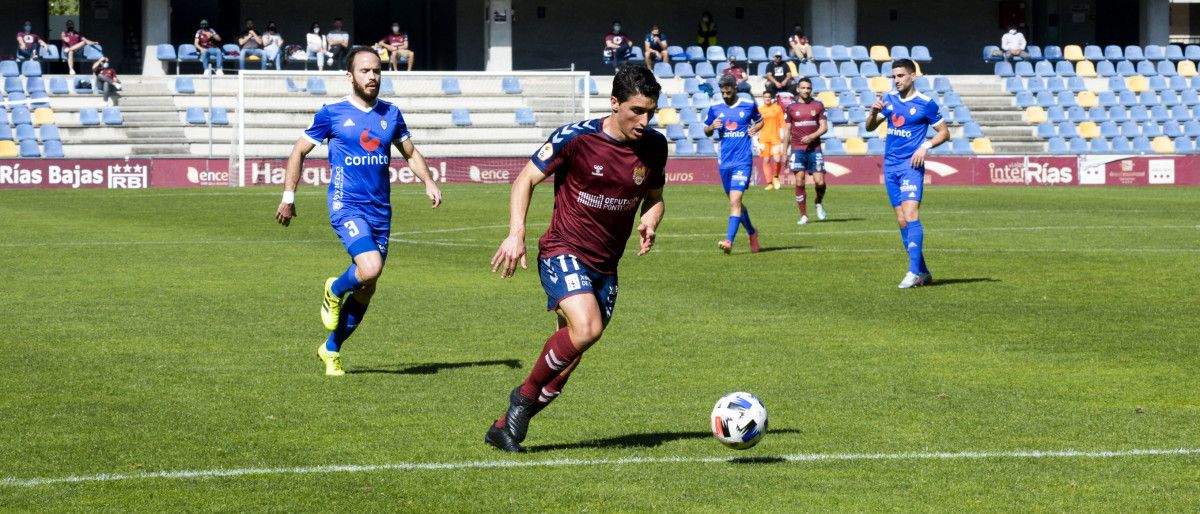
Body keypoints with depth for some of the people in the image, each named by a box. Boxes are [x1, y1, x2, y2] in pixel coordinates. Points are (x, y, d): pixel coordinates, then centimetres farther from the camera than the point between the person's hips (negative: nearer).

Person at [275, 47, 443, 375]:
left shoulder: (390, 114, 9)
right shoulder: (332, 113, -3)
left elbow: (410, 153, 22)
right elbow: (299, 152, 6)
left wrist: (428, 182, 4)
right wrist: (288, 197, 1)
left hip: (381, 211, 5)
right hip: (347, 206, -5)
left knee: (367, 288, 7)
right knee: (370, 268, -27)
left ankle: (331, 349, 24)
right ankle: (335, 290, 6)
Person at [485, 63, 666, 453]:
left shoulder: (654, 146, 0)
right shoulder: (575, 138, -15)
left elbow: (654, 197, 16)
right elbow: (527, 179, -5)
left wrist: (650, 221, -8)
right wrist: (516, 233, -18)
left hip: (605, 266, 6)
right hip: (563, 253, -6)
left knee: (569, 357, 5)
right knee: (587, 329, -29)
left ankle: (504, 428, 20)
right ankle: (526, 395, -5)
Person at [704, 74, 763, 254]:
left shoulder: (749, 105, 2)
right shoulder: (715, 108, 7)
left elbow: (760, 121, 19)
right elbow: (706, 131, 16)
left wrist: (755, 128, -3)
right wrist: (712, 127, -6)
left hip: (743, 161, -4)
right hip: (724, 162, 4)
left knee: (735, 201, -17)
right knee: (735, 202, 12)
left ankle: (729, 241, -24)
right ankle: (752, 232, 35)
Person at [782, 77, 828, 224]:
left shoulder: (818, 105, 6)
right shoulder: (791, 107, 7)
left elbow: (824, 127, 2)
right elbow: (787, 131, 10)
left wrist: (812, 136, -16)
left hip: (814, 148, 0)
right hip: (797, 150, 0)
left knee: (820, 182, -7)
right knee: (799, 183, -7)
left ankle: (819, 203, 24)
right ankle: (804, 216, 1)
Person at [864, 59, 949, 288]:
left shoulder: (925, 103, -4)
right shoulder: (889, 99, 10)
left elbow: (944, 132, 1)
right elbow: (870, 127, 12)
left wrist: (925, 146, -14)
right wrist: (875, 112, -9)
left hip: (911, 165, -6)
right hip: (890, 166, 6)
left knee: (910, 214, -19)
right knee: (901, 220, 6)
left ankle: (914, 271, -22)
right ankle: (923, 272, 13)